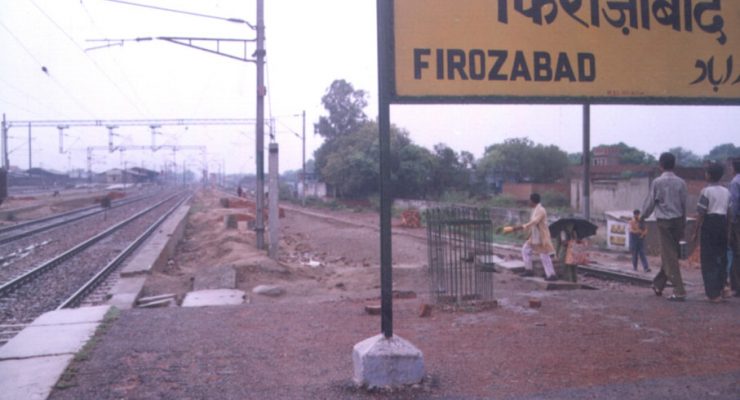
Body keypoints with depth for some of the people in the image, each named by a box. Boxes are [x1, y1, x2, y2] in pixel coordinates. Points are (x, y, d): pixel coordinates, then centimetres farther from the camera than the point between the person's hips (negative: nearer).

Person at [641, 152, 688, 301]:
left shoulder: (657, 182, -9)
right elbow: (684, 204, 6)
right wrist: (683, 224, 14)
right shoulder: (681, 182, 2)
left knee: (669, 257, -2)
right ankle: (658, 285, 28)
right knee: (669, 254, 16)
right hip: (678, 221, 5)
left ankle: (679, 291, -7)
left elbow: (650, 202, -3)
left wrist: (642, 217, 13)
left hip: (664, 222, -5)